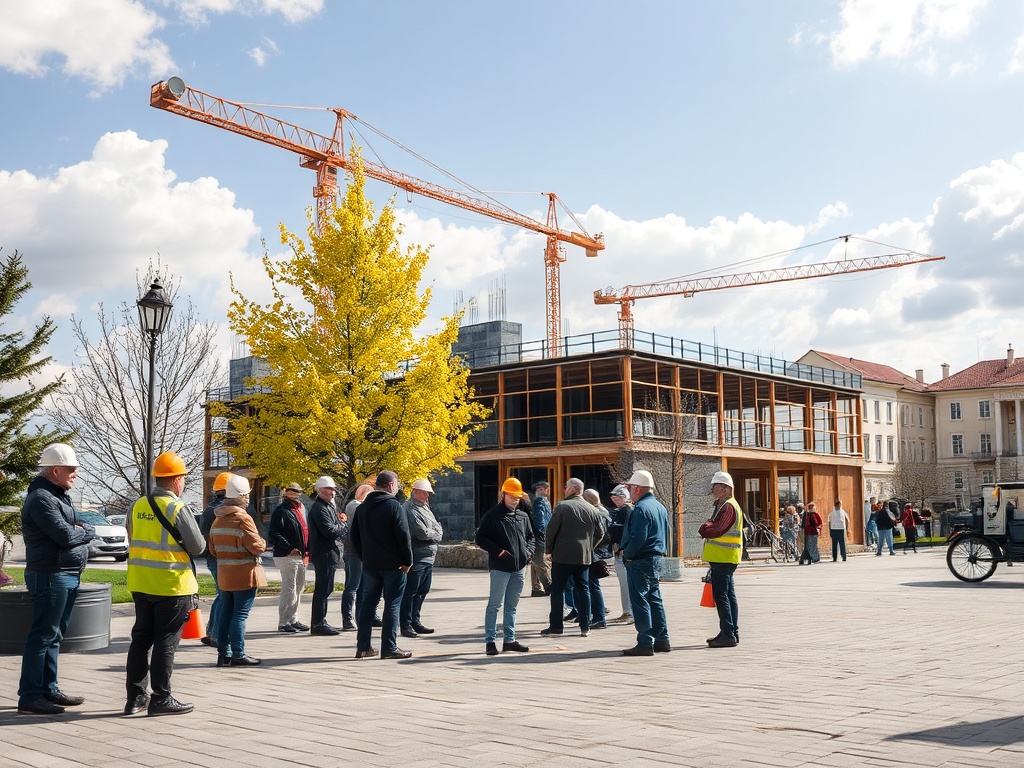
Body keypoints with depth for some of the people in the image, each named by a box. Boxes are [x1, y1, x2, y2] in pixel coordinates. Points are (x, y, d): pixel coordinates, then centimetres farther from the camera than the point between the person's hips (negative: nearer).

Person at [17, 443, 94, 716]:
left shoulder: (60, 496, 18)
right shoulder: (41, 498, -14)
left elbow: (77, 529, 16)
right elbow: (65, 535, -21)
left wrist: (79, 530, -6)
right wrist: (85, 532, -3)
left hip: (68, 576, 10)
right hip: (50, 576, -10)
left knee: (54, 635, 14)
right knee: (42, 636, -7)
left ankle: (49, 690, 22)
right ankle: (30, 697, -3)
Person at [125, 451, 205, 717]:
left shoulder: (138, 506, 4)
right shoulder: (177, 508, -15)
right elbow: (198, 546, -12)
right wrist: (182, 545, 9)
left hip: (140, 584, 6)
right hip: (172, 585, -6)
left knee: (141, 639, 14)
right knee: (166, 642, 1)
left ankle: (136, 697, 19)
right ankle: (161, 698, 6)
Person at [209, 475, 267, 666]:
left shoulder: (218, 519, 10)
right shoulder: (243, 518, -16)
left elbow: (213, 548, 17)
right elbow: (256, 546, -20)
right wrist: (262, 542, 1)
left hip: (224, 575, 8)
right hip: (244, 574, -8)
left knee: (226, 612, 11)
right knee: (240, 613, -4)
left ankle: (223, 653, 15)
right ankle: (238, 655, -2)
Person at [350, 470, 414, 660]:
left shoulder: (362, 507, 10)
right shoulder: (394, 505, -10)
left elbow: (355, 537, 15)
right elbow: (403, 535, -15)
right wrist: (408, 561, -8)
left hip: (370, 564, 6)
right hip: (392, 564, -6)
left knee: (368, 603, 12)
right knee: (392, 605, 0)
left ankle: (363, 646, 12)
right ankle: (389, 647, 0)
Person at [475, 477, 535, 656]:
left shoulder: (523, 516, 13)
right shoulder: (492, 515, -5)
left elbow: (531, 537, 23)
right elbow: (480, 538, -7)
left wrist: (529, 551, 4)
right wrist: (498, 551, -15)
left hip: (519, 567, 6)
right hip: (500, 567, -6)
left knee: (512, 605, 12)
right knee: (494, 604, -3)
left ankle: (509, 639, 19)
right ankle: (490, 641, 2)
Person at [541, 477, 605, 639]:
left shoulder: (562, 506, -9)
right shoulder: (591, 509, 5)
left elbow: (551, 530, -9)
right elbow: (600, 532, 11)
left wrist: (548, 549, 3)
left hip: (562, 555, -4)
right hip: (584, 557, 4)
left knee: (557, 590, 4)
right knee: (583, 590, 10)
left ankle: (555, 626, 3)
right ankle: (585, 627, 9)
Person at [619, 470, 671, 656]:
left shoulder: (641, 508, -17)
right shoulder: (660, 507, 14)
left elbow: (638, 538, -23)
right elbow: (664, 534, 20)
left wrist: (626, 554, -10)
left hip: (640, 562, -10)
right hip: (657, 559, 10)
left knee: (640, 601, -5)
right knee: (654, 600, 15)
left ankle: (645, 643, -5)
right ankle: (662, 640, 18)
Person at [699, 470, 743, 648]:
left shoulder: (728, 507, -16)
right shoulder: (722, 505, 19)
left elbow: (716, 530, -21)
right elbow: (714, 527, 20)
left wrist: (705, 528, -4)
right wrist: (708, 527, 1)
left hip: (723, 558, -11)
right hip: (725, 558, 11)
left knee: (721, 596, -9)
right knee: (728, 595, 13)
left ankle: (728, 635, -9)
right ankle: (732, 633, 19)